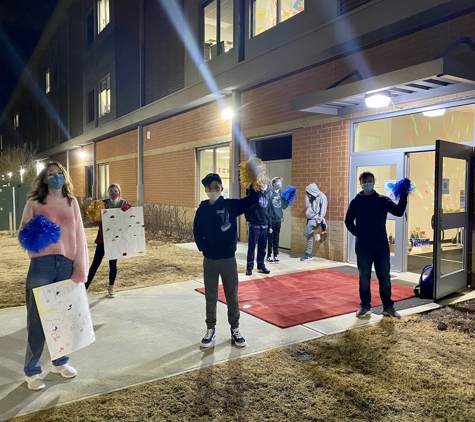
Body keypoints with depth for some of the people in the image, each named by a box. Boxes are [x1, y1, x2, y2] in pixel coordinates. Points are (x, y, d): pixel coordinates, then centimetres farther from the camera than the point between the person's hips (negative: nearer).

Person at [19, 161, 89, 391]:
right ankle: (32, 370, 19)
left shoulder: (72, 202, 8)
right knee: (37, 318, 4)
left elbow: (79, 236, 6)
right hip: (41, 264, -2)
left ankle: (60, 362, 30)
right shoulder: (34, 202, 2)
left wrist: (80, 269, 0)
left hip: (67, 264, 2)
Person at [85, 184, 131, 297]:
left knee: (113, 263, 8)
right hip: (103, 238, 0)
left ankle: (111, 287, 26)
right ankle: (85, 286, 10)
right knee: (96, 262, 1)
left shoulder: (124, 203, 0)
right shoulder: (104, 203, 1)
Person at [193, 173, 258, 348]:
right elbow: (197, 233, 4)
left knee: (232, 296, 10)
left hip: (229, 259, -1)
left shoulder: (231, 205, -5)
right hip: (209, 260, 1)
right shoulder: (202, 209, -1)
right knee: (210, 297, 11)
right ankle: (211, 329, 25)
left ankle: (235, 329, 25)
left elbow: (251, 199, -14)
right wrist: (204, 249, -6)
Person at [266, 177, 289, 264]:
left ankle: (276, 255, 21)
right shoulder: (270, 192, -11)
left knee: (276, 238, 13)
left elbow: (283, 206, 9)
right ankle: (269, 256, 14)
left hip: (278, 219, 6)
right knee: (270, 238, 4)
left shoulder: (281, 193, 9)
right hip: (271, 219, -6)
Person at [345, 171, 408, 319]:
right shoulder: (356, 202, 1)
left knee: (384, 277, 8)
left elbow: (399, 212, -13)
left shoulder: (383, 200, 2)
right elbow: (348, 221, 5)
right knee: (364, 277, 6)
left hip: (381, 245, 1)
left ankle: (388, 307, 19)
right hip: (363, 246, -1)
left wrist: (403, 196, -26)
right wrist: (358, 234, -5)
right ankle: (365, 307, 16)